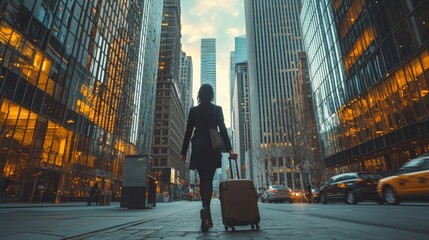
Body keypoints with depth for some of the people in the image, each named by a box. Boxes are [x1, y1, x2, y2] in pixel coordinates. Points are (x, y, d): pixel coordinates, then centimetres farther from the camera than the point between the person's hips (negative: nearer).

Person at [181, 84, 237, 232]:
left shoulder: (193, 110, 7)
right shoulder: (217, 109, 3)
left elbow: (188, 132, 6)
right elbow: (223, 129, -5)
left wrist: (184, 152, 10)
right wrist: (229, 149, -7)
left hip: (198, 148, 2)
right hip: (212, 148, -1)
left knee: (202, 181, 12)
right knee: (208, 181, -1)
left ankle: (207, 217, 15)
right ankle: (206, 208, -28)